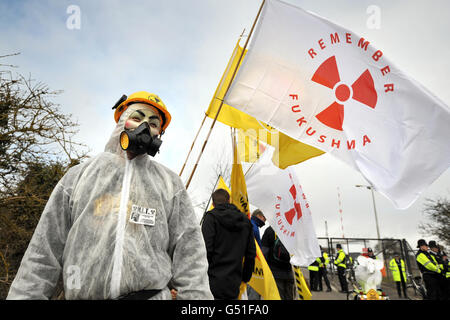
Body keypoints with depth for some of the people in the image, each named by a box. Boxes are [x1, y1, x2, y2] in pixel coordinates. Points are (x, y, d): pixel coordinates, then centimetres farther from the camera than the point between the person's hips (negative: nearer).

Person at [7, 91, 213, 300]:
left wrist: (196, 295, -7)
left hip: (152, 293, 0)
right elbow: (45, 250, 7)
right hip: (83, 294, 1)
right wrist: (25, 294, 1)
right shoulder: (79, 176, 8)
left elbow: (188, 252, 0)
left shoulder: (170, 183, 5)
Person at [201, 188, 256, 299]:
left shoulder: (211, 217, -5)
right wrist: (245, 277, 22)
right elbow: (251, 253, 12)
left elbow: (206, 249, -12)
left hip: (214, 283, -5)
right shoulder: (245, 220, 11)